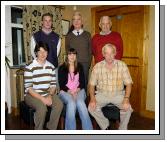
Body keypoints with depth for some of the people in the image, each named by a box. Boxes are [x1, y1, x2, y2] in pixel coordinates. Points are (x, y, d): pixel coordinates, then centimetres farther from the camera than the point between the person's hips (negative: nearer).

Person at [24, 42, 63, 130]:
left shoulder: (51, 66, 4)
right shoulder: (30, 67, -11)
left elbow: (53, 84, 6)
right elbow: (28, 88, -14)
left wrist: (50, 96, -13)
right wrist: (42, 98, -22)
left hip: (47, 94, 4)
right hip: (32, 95, -4)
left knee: (59, 104, -21)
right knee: (42, 107, -32)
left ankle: (51, 129, -4)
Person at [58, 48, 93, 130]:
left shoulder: (79, 67, 13)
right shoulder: (62, 68, 6)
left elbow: (82, 82, 8)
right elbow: (61, 84, 0)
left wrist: (77, 90, -10)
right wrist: (70, 92, -15)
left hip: (79, 90, 1)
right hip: (66, 92, -1)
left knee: (80, 102, -31)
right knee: (71, 103, -34)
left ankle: (88, 129, -29)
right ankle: (70, 130, -29)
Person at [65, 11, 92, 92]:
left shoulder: (87, 35, 8)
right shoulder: (69, 36, 10)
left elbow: (90, 50, 6)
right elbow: (67, 50, 11)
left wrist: (89, 63, -2)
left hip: (84, 64, 0)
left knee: (84, 83, 0)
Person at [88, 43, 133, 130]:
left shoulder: (122, 65, -5)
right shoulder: (97, 66, -3)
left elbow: (128, 83, -5)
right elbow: (92, 84, -1)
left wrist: (126, 98, -21)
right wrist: (92, 98, -17)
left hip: (118, 94, 0)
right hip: (102, 94, 1)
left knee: (128, 108, -25)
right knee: (91, 107, -22)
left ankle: (122, 130, 5)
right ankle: (105, 127, 6)